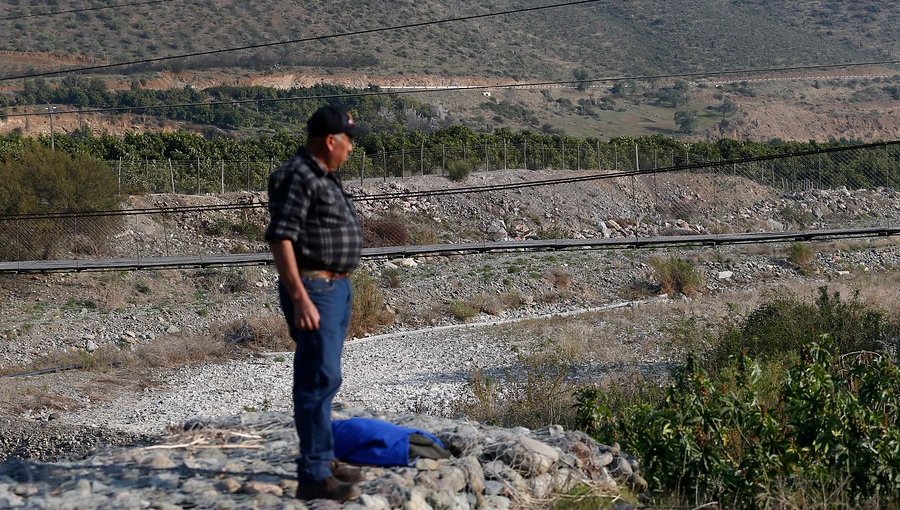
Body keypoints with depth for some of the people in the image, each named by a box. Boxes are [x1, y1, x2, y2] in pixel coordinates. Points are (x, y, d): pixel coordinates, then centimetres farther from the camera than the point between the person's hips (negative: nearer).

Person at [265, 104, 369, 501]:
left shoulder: (322, 176, 15)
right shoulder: (297, 177, -16)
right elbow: (280, 239, -22)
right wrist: (300, 298, -27)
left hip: (335, 289, 10)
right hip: (312, 291, -10)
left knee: (324, 379, 15)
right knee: (319, 380, -10)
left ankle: (322, 459, 24)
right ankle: (313, 476, -8)